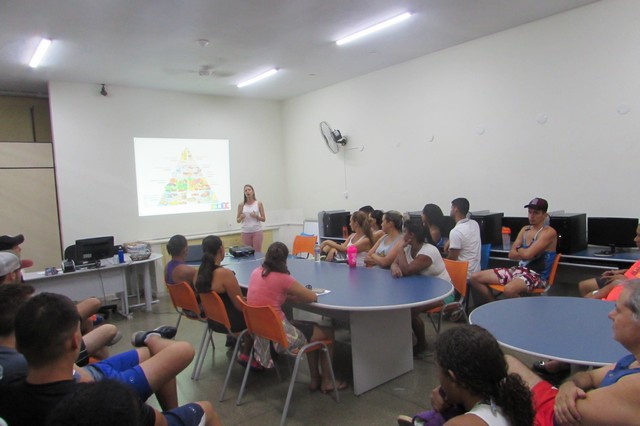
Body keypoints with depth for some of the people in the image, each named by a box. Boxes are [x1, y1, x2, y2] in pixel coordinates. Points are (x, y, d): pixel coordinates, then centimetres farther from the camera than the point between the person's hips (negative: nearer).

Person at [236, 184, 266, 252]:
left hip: (257, 231, -1)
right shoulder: (241, 205, 2)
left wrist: (256, 216, -13)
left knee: (257, 252, -3)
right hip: (246, 232, 1)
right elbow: (238, 220, 7)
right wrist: (241, 217, -14)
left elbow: (264, 219, 4)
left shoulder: (259, 203, 0)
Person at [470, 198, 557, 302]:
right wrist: (524, 252, -10)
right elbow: (511, 254, 8)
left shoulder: (549, 232, -10)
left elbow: (527, 254, -22)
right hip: (519, 270, 8)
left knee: (509, 289, -42)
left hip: (536, 275, -8)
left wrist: (518, 249, 0)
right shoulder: (525, 229, 14)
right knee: (475, 278, -2)